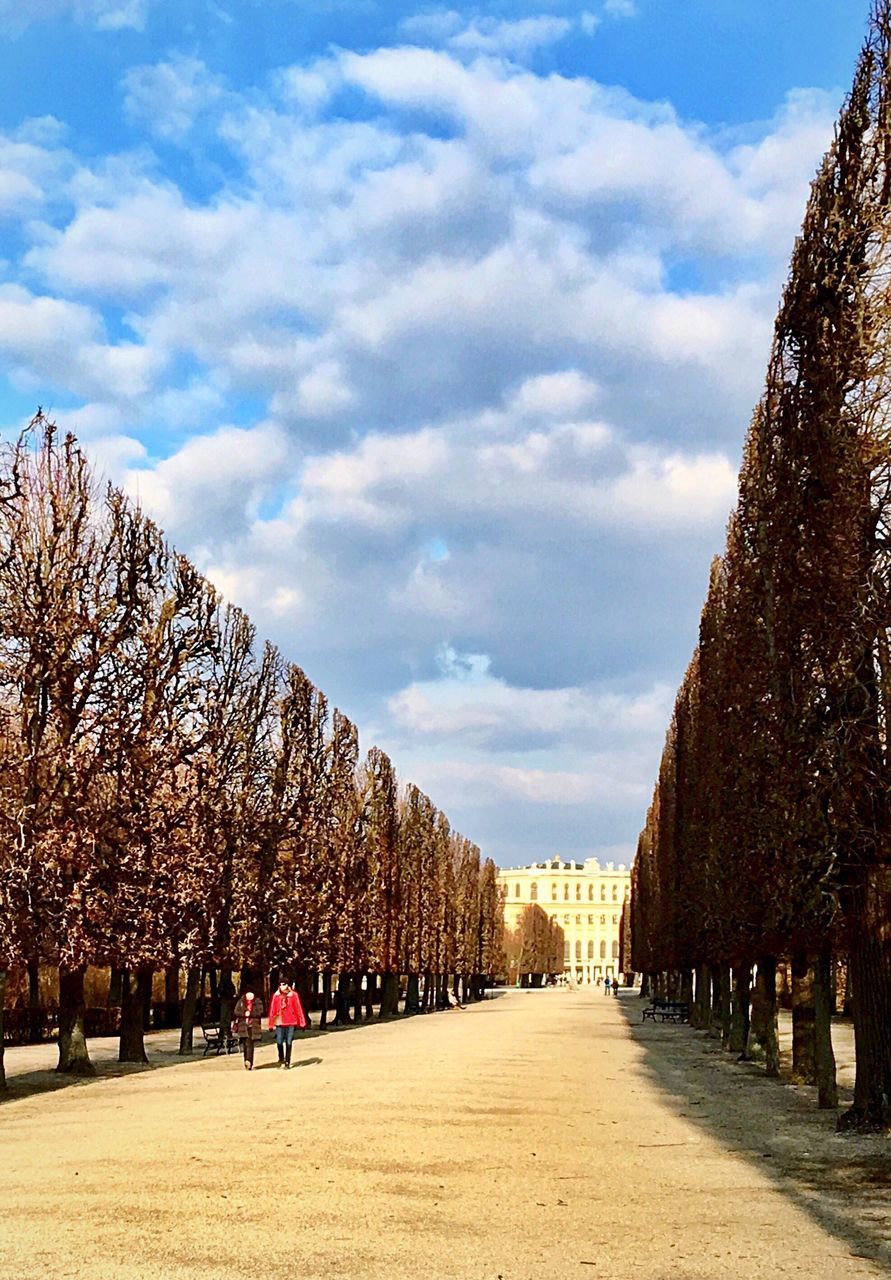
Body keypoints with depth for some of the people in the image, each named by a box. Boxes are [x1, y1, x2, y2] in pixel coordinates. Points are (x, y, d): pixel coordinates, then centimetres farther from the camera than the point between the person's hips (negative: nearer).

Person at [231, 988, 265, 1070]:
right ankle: (248, 1063, 12)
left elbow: (260, 1012, -8)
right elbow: (236, 1012, -1)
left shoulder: (258, 1003, 4)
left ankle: (249, 1063, -15)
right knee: (245, 1045, 2)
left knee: (250, 1045, -10)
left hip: (253, 1027, -2)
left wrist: (250, 1013, -13)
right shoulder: (240, 1002, 8)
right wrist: (244, 1013, -15)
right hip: (243, 1027, 2)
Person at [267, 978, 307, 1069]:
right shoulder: (276, 996, 2)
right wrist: (271, 1024, 1)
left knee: (288, 1043, 1)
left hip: (291, 1022, 0)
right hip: (279, 1022, 0)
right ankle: (281, 1058, 21)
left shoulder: (293, 995, 0)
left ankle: (287, 1062, 14)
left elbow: (298, 1009, 1)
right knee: (279, 1042, -7)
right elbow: (272, 1010, 3)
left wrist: (302, 1022, 0)